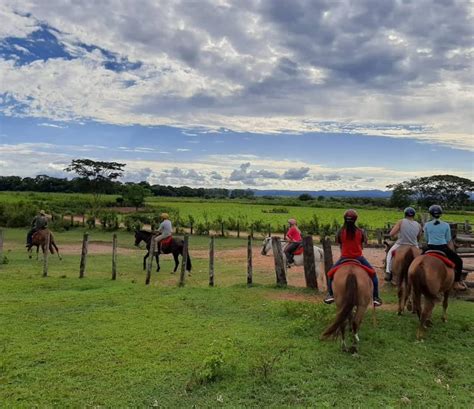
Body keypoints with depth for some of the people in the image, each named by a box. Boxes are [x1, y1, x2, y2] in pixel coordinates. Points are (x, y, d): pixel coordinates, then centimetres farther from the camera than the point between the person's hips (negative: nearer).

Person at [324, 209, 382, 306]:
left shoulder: (340, 232, -8)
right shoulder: (361, 232, -8)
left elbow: (340, 246, 4)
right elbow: (362, 245, 5)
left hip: (344, 258, 0)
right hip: (359, 258, 0)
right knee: (373, 274, 20)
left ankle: (330, 295, 16)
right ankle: (375, 297, 17)